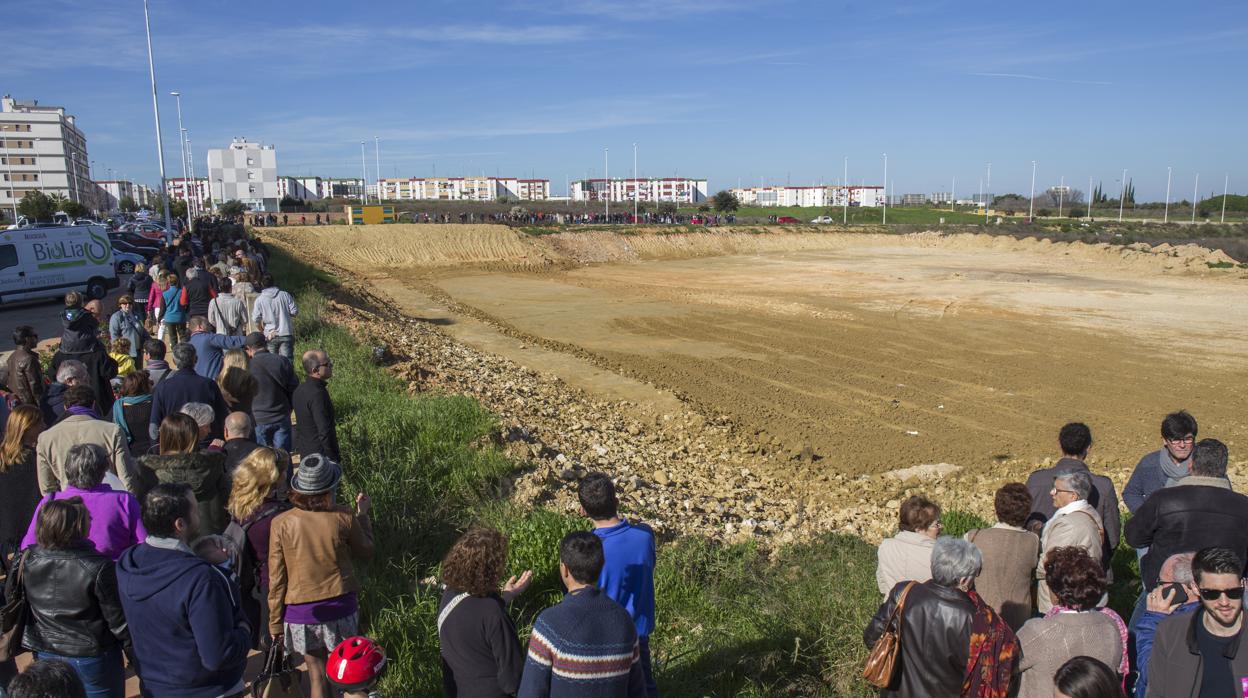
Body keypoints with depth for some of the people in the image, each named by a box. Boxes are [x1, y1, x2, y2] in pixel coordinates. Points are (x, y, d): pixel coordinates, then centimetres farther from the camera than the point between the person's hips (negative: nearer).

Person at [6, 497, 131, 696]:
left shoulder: (26, 561, -13)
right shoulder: (99, 567, -27)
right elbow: (117, 619, -18)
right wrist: (132, 650, -2)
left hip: (46, 657, 5)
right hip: (93, 658, -4)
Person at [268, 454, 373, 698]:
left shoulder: (281, 524, -12)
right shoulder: (344, 518, -12)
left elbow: (276, 578, -6)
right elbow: (365, 552, 6)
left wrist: (275, 621, 6)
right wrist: (362, 514, 17)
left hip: (301, 612, 0)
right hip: (340, 607, 0)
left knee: (317, 676, 14)